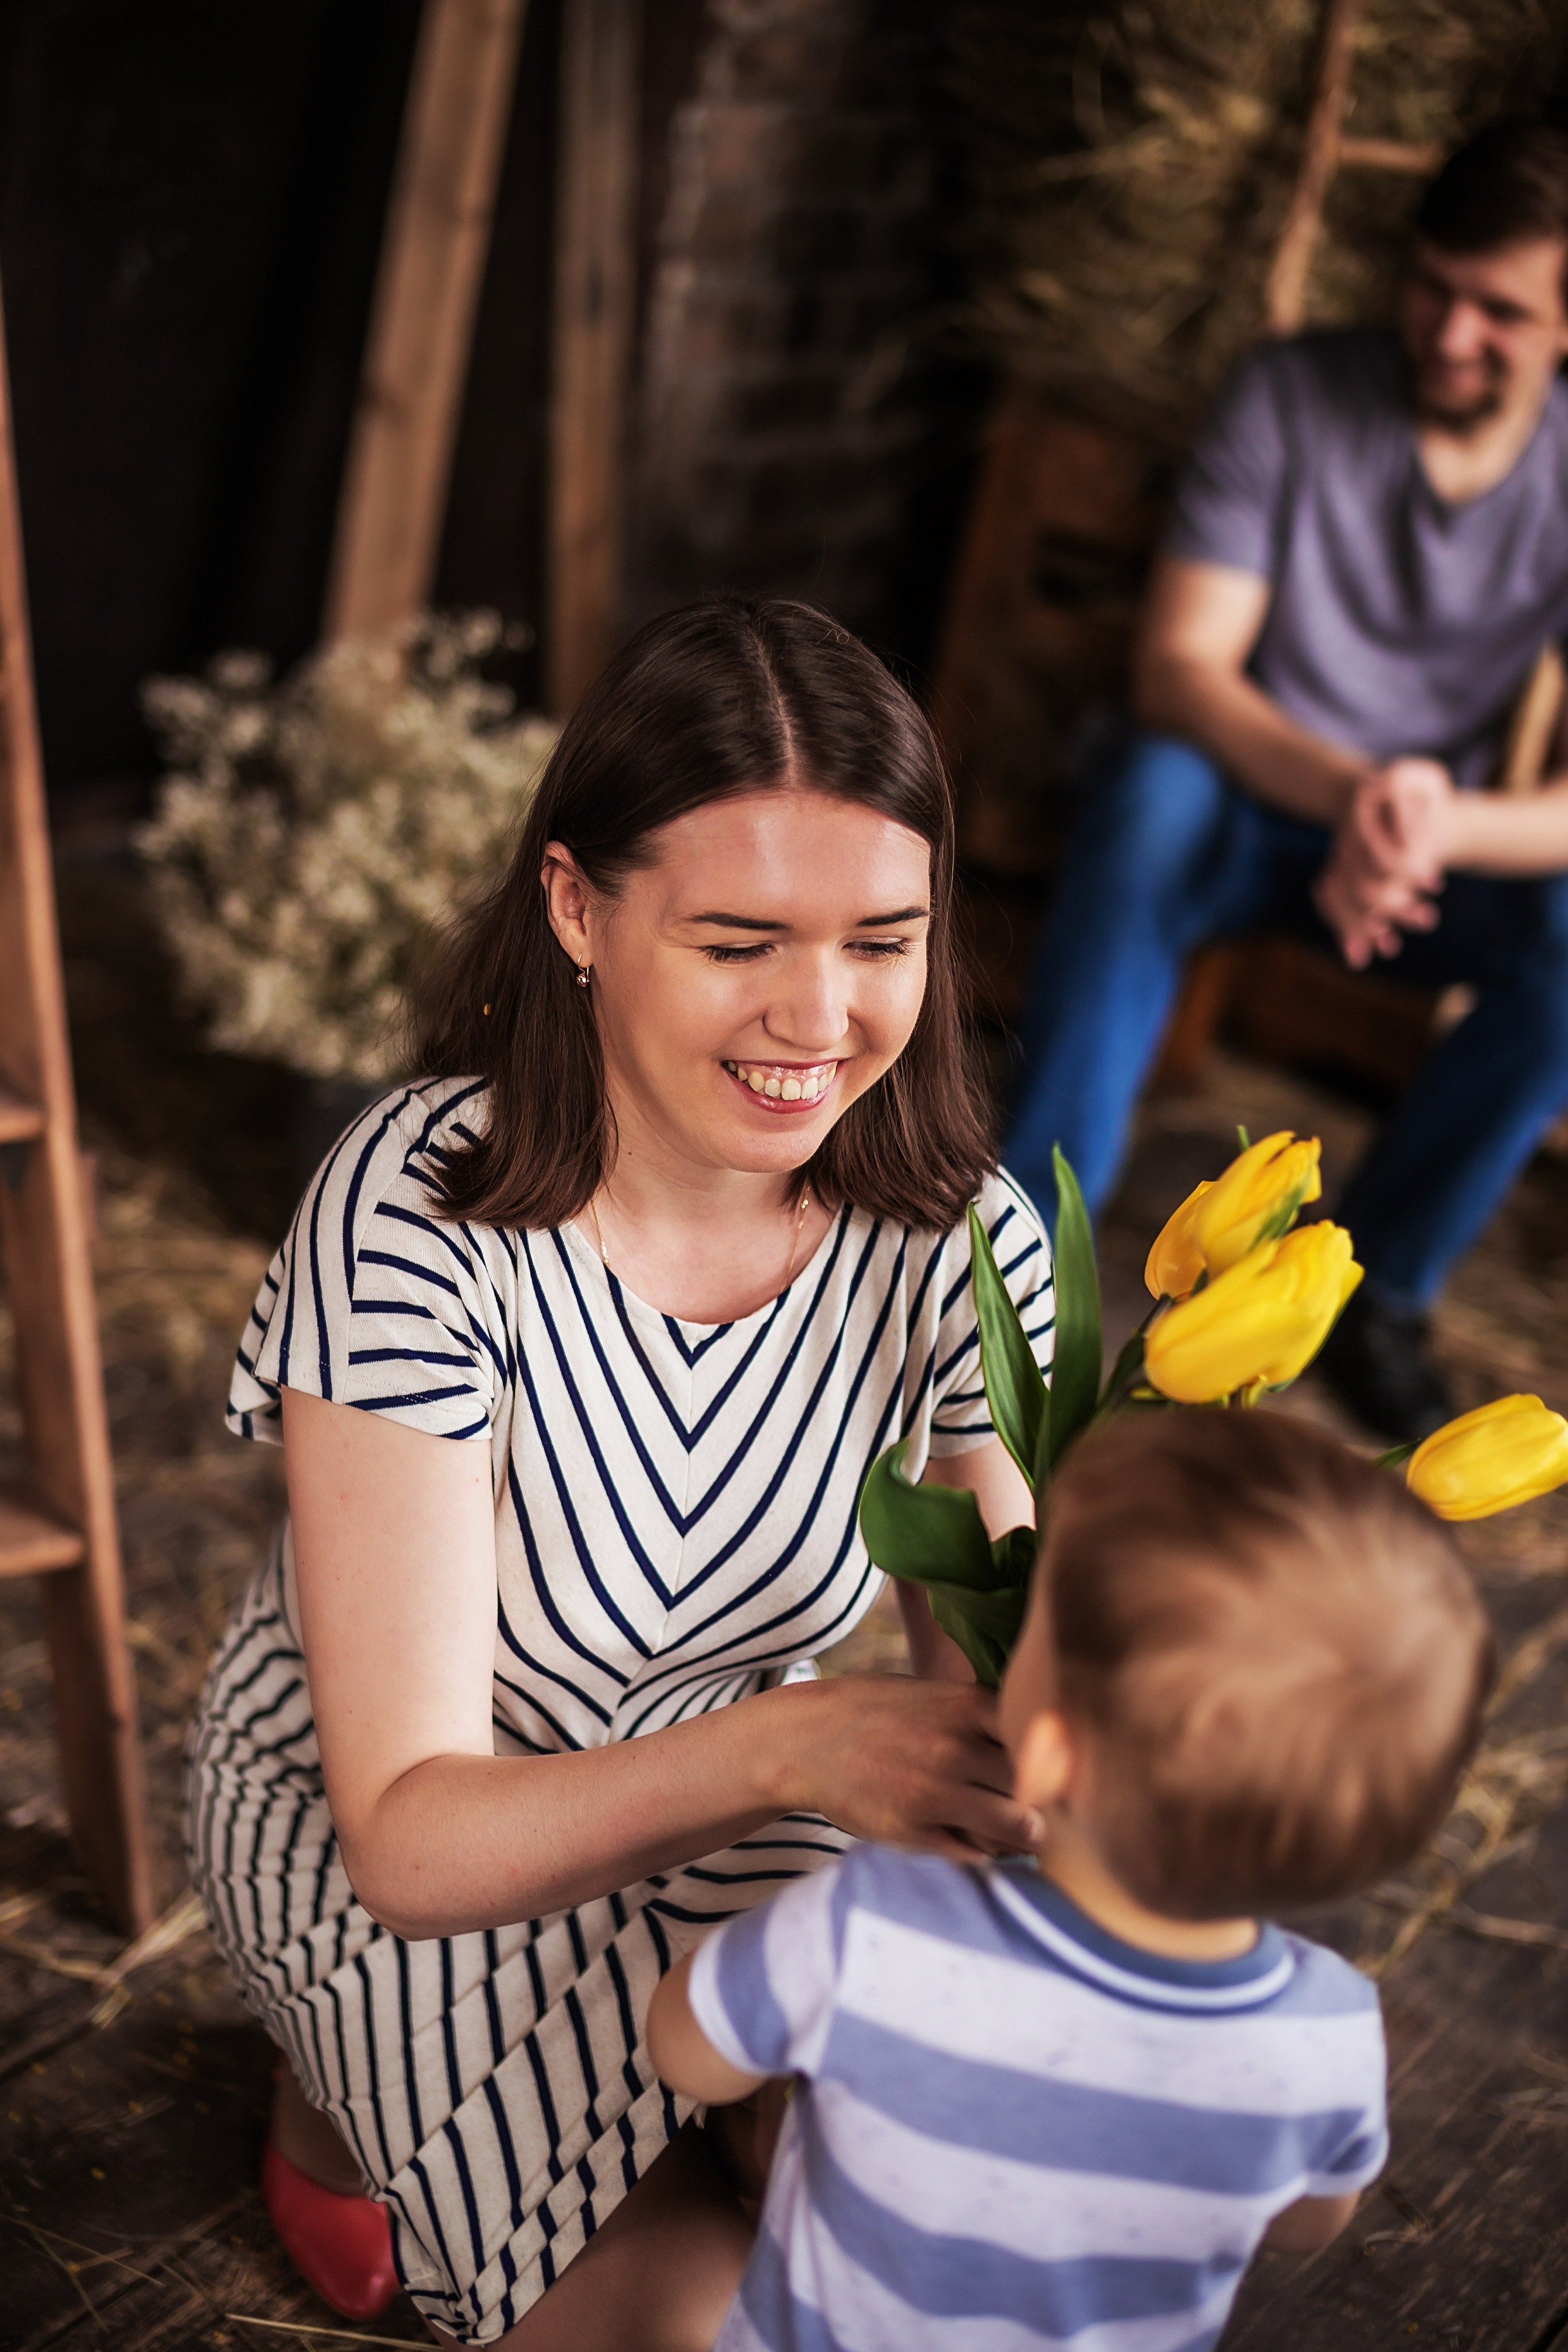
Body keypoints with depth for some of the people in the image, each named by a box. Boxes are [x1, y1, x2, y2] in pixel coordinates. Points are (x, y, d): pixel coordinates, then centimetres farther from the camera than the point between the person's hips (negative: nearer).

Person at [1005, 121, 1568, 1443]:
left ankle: (1378, 1285, -10)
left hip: (1440, 844, 1)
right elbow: (1177, 667, -20)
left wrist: (1435, 829, -38)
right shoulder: (1295, 400, -12)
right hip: (1243, 790, -1)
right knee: (1154, 791, -36)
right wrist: (1346, 790, -38)